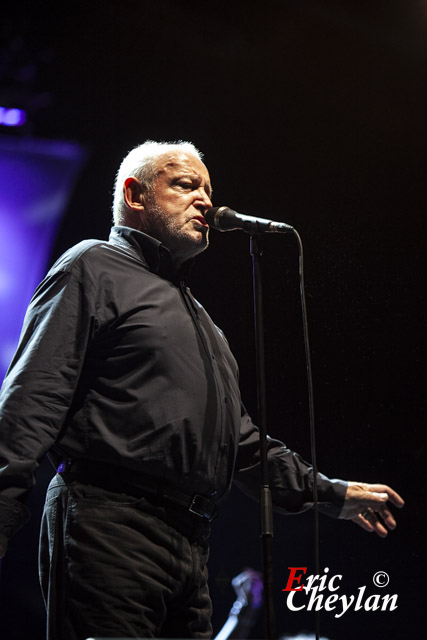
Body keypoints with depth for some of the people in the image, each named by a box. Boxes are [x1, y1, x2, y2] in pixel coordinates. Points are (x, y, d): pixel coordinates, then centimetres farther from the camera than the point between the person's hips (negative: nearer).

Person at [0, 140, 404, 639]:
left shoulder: (195, 315, 30)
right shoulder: (95, 268, 3)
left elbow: (239, 437, 33)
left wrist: (330, 493, 30)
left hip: (192, 543, 8)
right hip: (110, 527, -8)